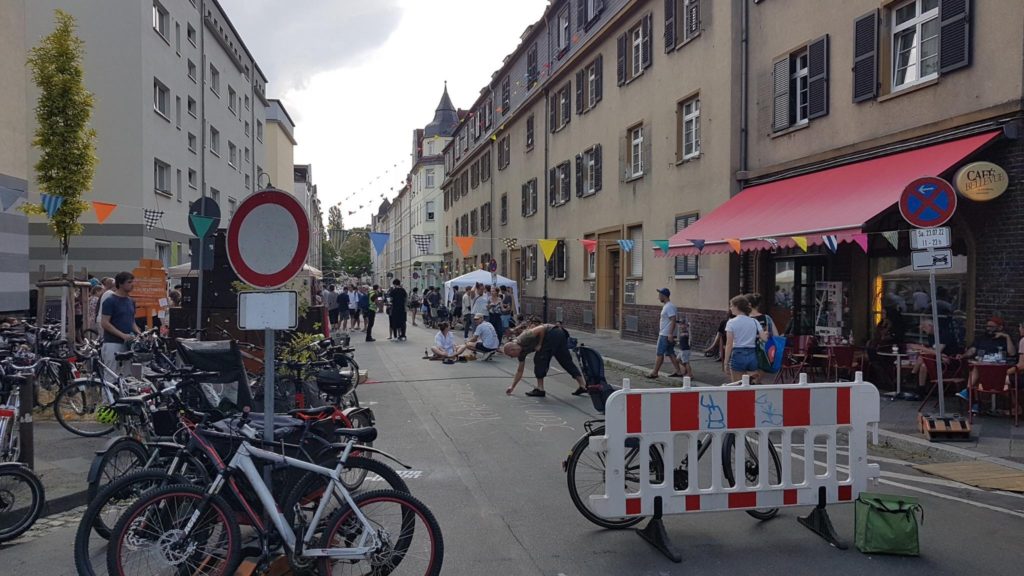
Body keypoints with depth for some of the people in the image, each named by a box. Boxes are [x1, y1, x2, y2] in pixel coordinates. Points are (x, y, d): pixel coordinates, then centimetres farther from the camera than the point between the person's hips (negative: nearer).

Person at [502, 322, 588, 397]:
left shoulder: (523, 338, -14)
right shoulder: (521, 351, 13)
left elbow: (541, 329, -19)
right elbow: (519, 371, 20)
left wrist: (540, 344, -12)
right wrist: (512, 387, 21)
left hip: (553, 332, -10)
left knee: (540, 359, -4)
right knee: (566, 362, 11)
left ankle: (540, 389, 2)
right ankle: (582, 385, 11)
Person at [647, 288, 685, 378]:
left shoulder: (669, 306, -17)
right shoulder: (666, 306, 16)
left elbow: (673, 320, -23)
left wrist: (670, 334, -26)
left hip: (665, 335, -10)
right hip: (665, 334, 10)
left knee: (660, 354, -3)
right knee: (670, 353, 12)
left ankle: (654, 373, 2)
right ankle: (679, 372, 13)